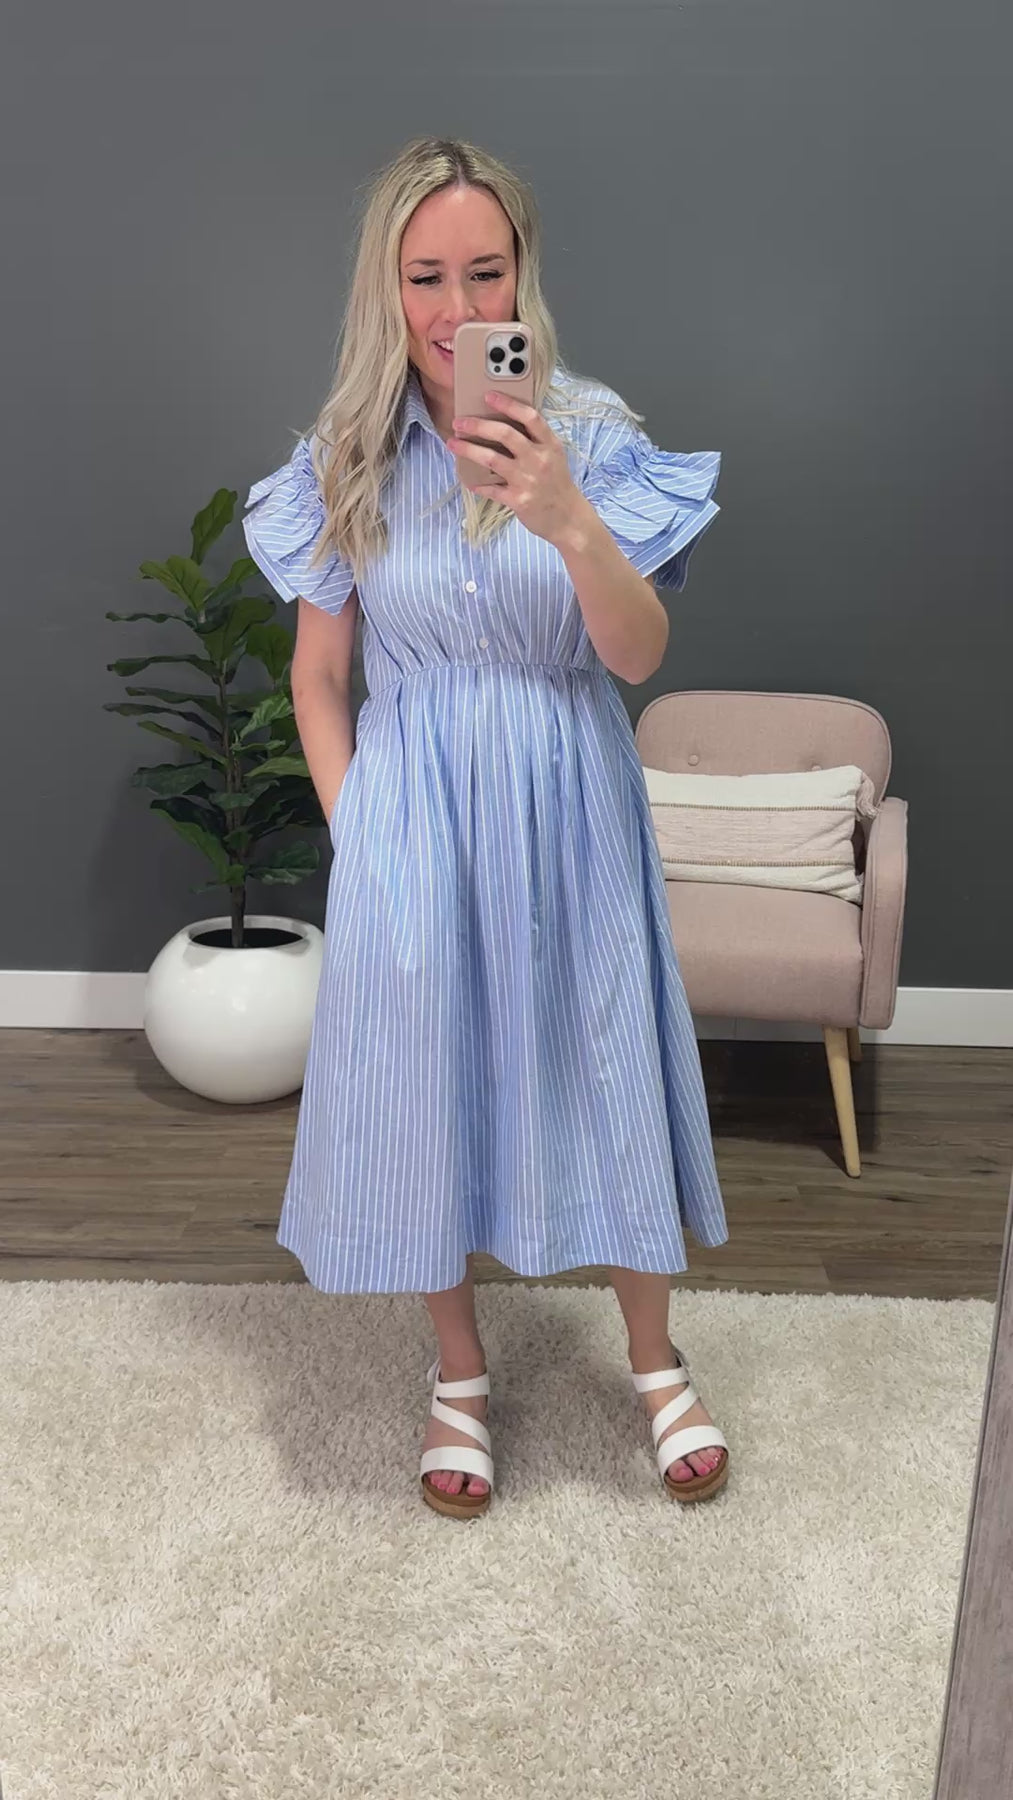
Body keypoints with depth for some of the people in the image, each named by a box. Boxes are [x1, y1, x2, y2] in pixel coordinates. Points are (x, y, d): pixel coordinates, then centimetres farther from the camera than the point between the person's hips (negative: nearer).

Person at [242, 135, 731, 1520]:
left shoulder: (591, 432, -6)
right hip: (411, 812, 1)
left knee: (604, 1067, 9)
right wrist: (353, 826, -3)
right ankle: (459, 1371, 33)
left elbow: (640, 653, -15)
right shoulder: (346, 460, -1)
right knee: (427, 1080, 9)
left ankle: (655, 1360, 33)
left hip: (566, 803, -1)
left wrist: (568, 522, -31)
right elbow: (319, 677, 6)